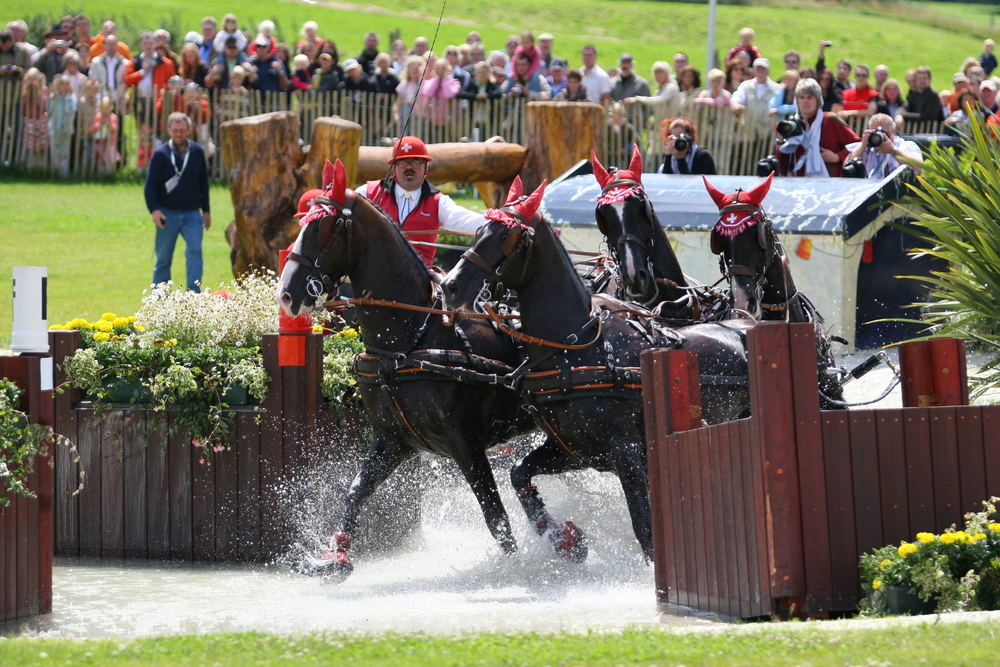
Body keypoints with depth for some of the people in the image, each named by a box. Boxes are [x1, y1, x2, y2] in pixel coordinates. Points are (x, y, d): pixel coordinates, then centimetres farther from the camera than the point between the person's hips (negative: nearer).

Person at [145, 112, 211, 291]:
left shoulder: (197, 152, 4)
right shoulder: (160, 154, -3)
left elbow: (203, 182, 14)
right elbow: (150, 184, -4)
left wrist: (206, 210, 15)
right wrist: (154, 209, -17)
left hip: (192, 214, 1)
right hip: (168, 214, -1)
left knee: (195, 250, -17)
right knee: (163, 258, 6)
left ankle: (194, 294, -21)